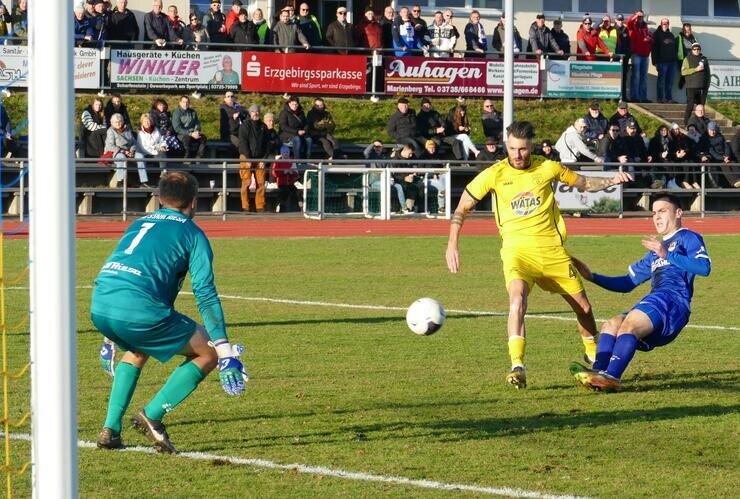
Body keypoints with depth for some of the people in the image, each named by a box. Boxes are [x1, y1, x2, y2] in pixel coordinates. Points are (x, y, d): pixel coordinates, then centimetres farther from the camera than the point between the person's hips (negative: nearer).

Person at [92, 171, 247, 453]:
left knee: (137, 351, 37)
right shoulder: (192, 234, 11)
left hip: (98, 306, 7)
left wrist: (111, 338, 47)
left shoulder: (139, 224, 29)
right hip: (139, 310, -7)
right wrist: (225, 350, -2)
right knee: (208, 353, 10)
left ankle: (110, 429, 24)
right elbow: (205, 293, 0)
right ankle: (152, 415, -2)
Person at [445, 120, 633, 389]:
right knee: (517, 298, -30)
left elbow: (583, 183, 16)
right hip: (517, 250, -2)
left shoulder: (547, 168, 0)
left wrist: (611, 181, 0)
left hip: (552, 249, 2)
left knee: (582, 306, 10)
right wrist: (452, 245, -6)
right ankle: (517, 368, -35)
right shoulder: (495, 174, -4)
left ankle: (594, 358, 36)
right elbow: (462, 209, 4)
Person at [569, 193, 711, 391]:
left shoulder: (688, 238, 10)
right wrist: (592, 277, 24)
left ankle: (612, 377, -43)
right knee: (611, 324, -10)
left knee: (629, 324, -28)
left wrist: (667, 255, -14)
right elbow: (627, 283, 35)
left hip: (674, 301, -8)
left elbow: (704, 267, -10)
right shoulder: (655, 252, 36)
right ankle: (599, 371, -30)